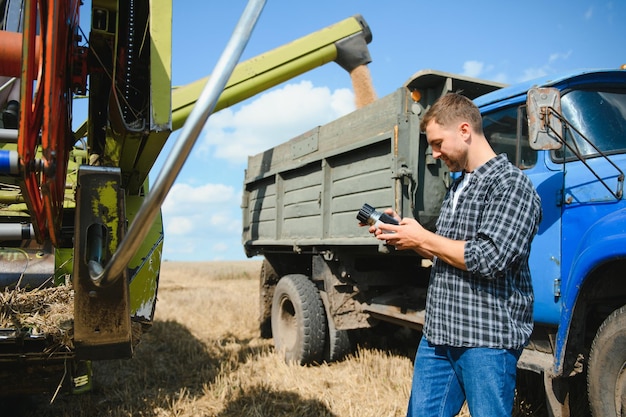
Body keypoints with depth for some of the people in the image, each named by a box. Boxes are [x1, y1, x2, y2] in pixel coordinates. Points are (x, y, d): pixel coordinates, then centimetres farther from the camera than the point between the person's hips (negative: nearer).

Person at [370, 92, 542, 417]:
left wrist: (423, 238, -13)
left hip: (488, 337, -8)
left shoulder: (510, 183, -12)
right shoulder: (457, 186, 16)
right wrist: (405, 236, 7)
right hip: (438, 332, 9)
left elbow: (489, 259, -21)